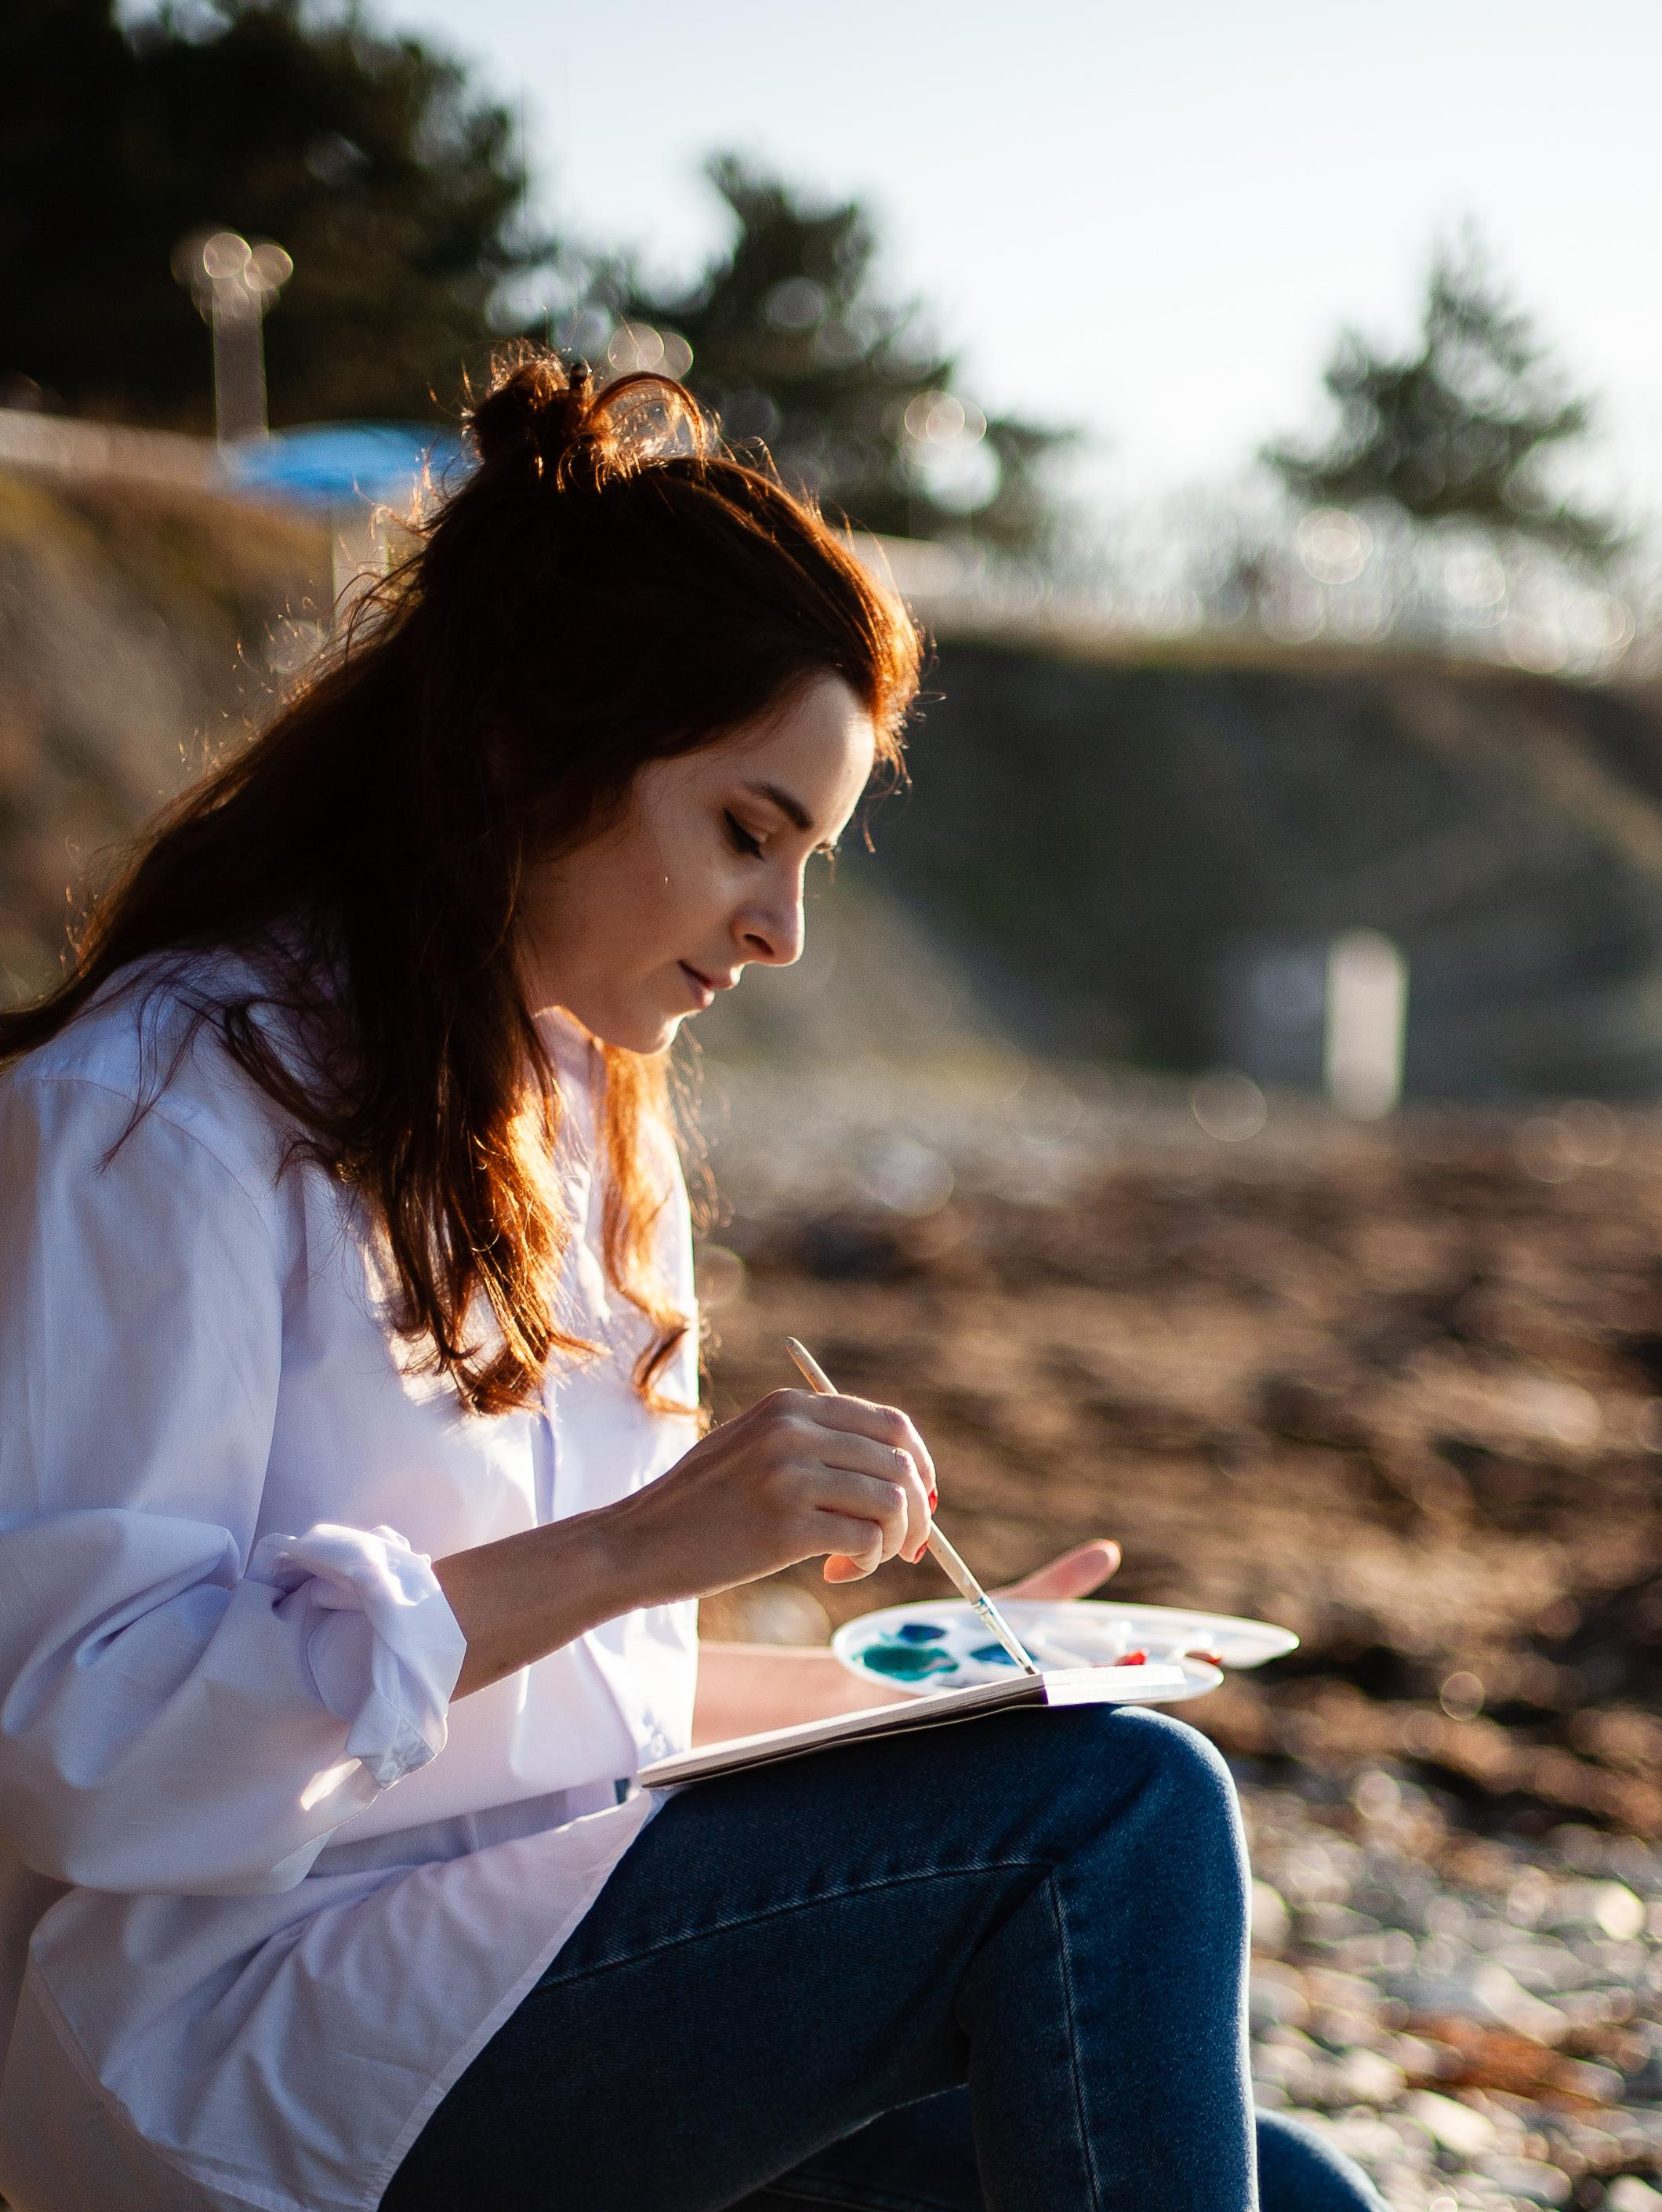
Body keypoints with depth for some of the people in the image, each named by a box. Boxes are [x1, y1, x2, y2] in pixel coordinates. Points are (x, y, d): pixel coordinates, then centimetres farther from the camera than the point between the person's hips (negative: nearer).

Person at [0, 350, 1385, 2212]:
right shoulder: (164, 1105, -11)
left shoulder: (578, 1110, 15)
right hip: (248, 2040, -7)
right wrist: (638, 1544, -23)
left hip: (551, 1954, 8)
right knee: (1119, 1817, -21)